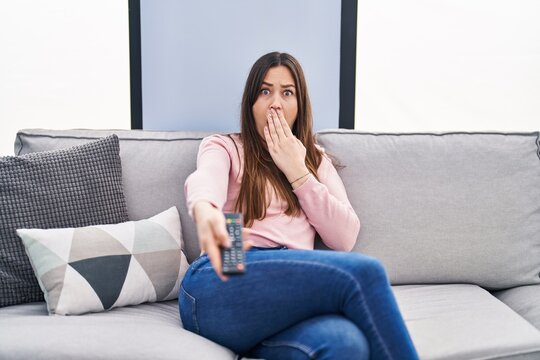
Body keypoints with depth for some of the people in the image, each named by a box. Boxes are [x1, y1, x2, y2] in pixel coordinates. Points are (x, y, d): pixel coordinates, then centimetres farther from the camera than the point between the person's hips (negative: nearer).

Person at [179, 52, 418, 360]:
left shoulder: (317, 160, 25)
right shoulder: (224, 147, 16)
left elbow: (344, 239, 12)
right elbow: (206, 179, -12)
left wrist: (298, 172, 5)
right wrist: (204, 210, -37)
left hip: (292, 289, 3)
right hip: (220, 285, -2)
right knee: (362, 271, -27)